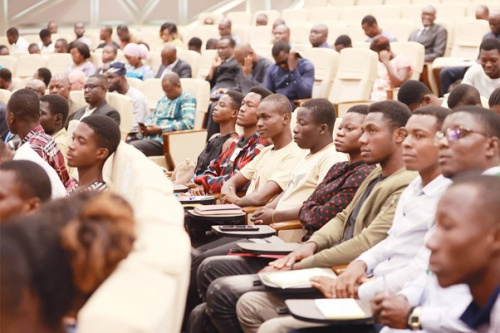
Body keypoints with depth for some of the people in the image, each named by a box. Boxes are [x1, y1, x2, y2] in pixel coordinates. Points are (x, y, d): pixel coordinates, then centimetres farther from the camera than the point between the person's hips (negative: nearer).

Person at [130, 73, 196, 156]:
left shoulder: (187, 98, 0)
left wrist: (160, 129, -15)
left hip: (163, 141, -8)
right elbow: (151, 116, 34)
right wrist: (144, 126, 7)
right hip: (148, 137, 8)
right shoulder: (164, 98, 24)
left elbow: (188, 123, -15)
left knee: (133, 147, -31)